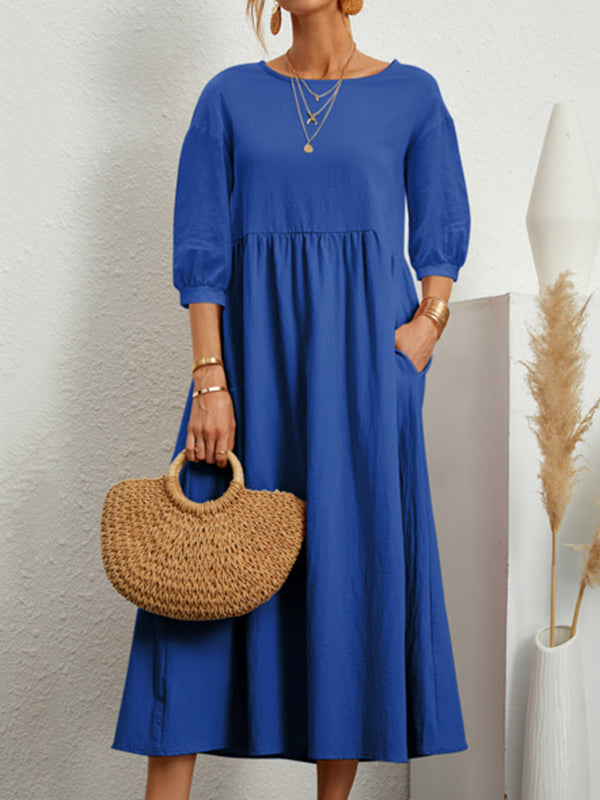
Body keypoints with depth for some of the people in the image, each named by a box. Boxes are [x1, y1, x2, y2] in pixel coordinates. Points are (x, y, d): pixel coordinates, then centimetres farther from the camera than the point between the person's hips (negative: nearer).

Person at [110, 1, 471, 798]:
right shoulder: (230, 95, 8)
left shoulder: (412, 95, 7)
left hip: (361, 353, 0)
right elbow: (200, 248, 2)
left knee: (354, 564, -1)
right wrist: (210, 383, -8)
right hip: (252, 348, 1)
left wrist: (429, 323, -9)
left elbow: (443, 233, 10)